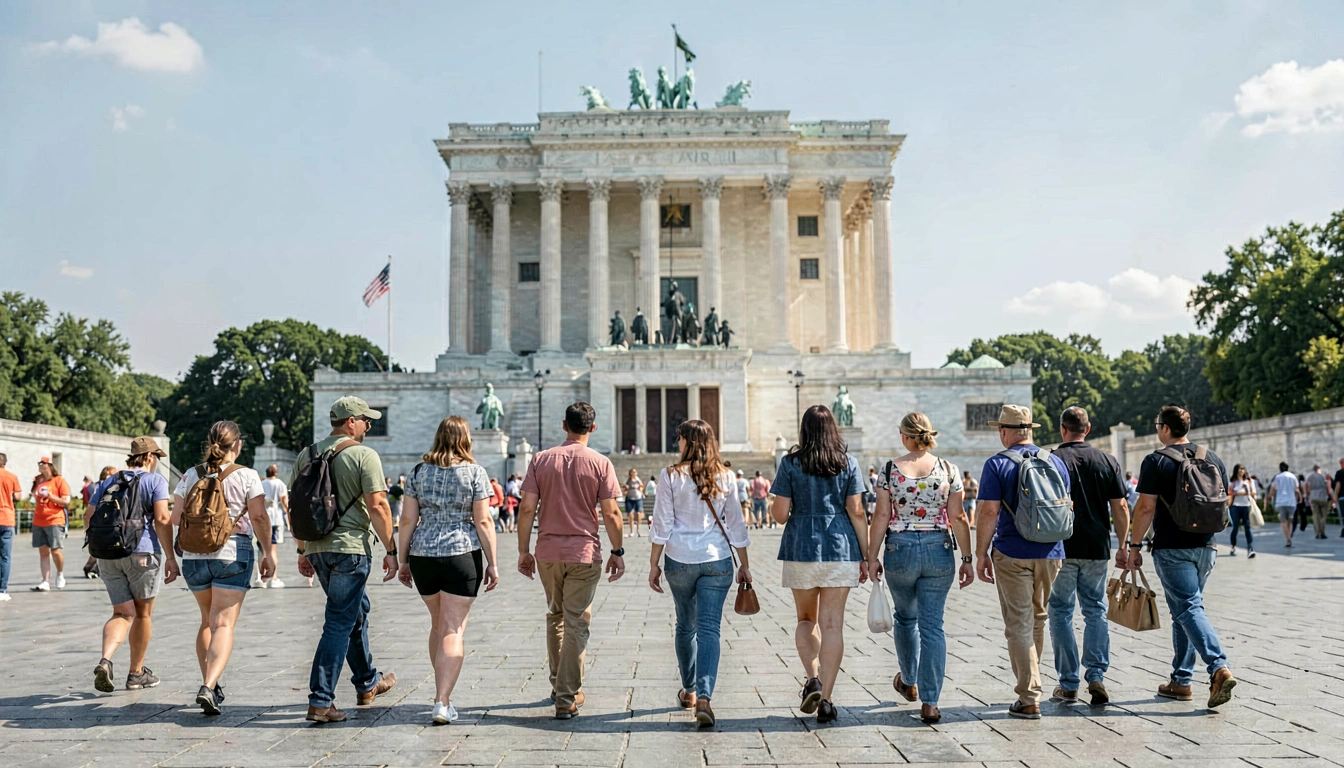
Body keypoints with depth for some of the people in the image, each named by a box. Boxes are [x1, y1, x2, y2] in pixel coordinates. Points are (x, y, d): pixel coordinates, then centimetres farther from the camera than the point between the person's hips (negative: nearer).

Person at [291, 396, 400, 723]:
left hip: (317, 548, 8)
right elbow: (377, 506, -15)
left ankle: (368, 683, 35)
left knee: (357, 610, 22)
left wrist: (303, 551, 20)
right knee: (339, 623, -2)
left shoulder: (307, 455, 10)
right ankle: (320, 701, -3)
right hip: (350, 548, -7)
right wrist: (391, 551, -8)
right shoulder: (364, 455, -10)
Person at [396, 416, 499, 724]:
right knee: (453, 629, 0)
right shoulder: (475, 472, -3)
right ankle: (442, 702, -7)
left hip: (422, 556, 4)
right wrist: (492, 562, -1)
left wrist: (402, 560, 11)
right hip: (462, 555, -4)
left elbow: (408, 520, 4)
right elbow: (483, 521, -6)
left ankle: (444, 692, 31)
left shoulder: (419, 471, 5)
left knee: (438, 624, 20)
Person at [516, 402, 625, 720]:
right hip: (584, 553, -3)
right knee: (576, 623, 3)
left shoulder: (541, 460, 1)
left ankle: (559, 685, 31)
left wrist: (523, 550, 5)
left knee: (555, 616, 21)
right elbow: (610, 513, -7)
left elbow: (527, 508, -3)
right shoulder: (600, 463, -5)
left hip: (547, 552, 3)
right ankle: (567, 698, 5)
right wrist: (618, 552, 4)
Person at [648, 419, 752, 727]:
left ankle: (689, 691, 31)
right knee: (709, 627, -1)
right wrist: (745, 565, 13)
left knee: (685, 625, 17)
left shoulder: (672, 476, -5)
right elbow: (736, 526, 5)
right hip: (717, 561, 0)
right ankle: (704, 696, -15)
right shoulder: (725, 477, 1)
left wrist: (654, 564, 2)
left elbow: (662, 525, -5)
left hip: (680, 560, 0)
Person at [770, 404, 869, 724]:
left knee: (806, 619, 17)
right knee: (833, 624, 3)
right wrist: (866, 556, 3)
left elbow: (780, 514, -6)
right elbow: (857, 512, -2)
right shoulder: (847, 463, 2)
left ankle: (812, 679, -1)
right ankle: (825, 698, 2)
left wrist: (772, 509, 18)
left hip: (801, 549, 0)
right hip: (841, 548, 1)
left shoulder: (791, 462, -1)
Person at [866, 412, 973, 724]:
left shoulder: (890, 469, -5)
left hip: (899, 550, 0)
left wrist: (872, 556, 1)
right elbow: (958, 518, -2)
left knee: (906, 617, 21)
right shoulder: (948, 469, -2)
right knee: (933, 626, 4)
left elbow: (881, 516, -5)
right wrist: (967, 559, 4)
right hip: (939, 551, 0)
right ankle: (929, 703, 2)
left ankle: (908, 682, 39)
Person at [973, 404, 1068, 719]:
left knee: (1019, 625, 0)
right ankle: (1030, 682, 34)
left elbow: (989, 512, -13)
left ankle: (1029, 699, -1)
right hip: (1051, 554, 5)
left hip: (1012, 555, -5)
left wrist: (981, 554, -6)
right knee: (1038, 620, 20)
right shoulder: (1056, 462, 7)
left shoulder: (997, 464, -8)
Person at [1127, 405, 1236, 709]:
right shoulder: (1213, 459, 10)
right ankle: (1181, 681, 19)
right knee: (1183, 609, 14)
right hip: (1205, 547, 6)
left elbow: (1145, 508, -12)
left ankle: (1219, 669, -25)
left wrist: (1135, 547, -5)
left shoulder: (1156, 461, -8)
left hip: (1171, 548, -6)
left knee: (1189, 608, -8)